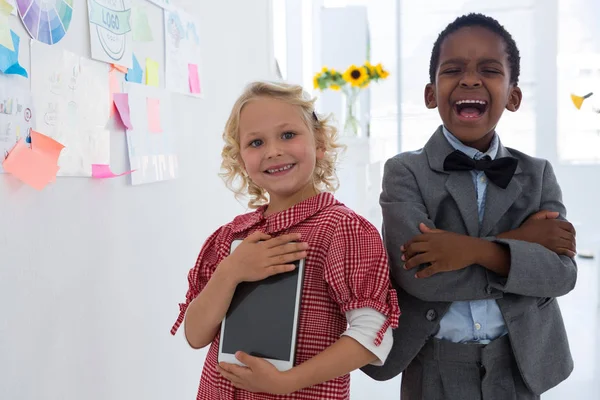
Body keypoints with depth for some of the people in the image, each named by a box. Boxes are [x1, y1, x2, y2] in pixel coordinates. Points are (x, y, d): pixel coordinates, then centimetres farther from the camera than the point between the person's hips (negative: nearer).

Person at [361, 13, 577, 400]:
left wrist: (476, 250, -25)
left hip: (517, 365, 3)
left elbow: (562, 272, -10)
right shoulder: (405, 172, -10)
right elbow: (417, 275, -21)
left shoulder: (538, 175, 0)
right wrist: (518, 241, -15)